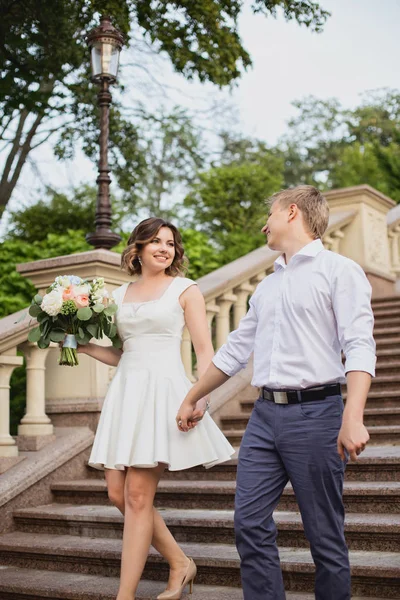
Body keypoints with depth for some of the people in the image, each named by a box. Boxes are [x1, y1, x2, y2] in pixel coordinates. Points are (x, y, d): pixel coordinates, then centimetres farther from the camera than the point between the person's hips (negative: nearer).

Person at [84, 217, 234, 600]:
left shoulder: (185, 289, 4)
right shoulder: (120, 294, 16)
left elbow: (204, 351, -2)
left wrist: (201, 397, -15)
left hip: (163, 390, -6)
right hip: (125, 391, 6)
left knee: (137, 495, -7)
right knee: (117, 493, 3)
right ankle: (180, 562, 21)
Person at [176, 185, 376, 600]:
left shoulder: (339, 270, -2)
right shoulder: (267, 286, 20)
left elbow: (359, 346, -14)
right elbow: (235, 350, 26)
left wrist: (352, 418, -27)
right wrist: (192, 398, 30)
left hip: (316, 414, -6)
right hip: (264, 414, 7)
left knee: (325, 534, 3)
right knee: (249, 524, 4)